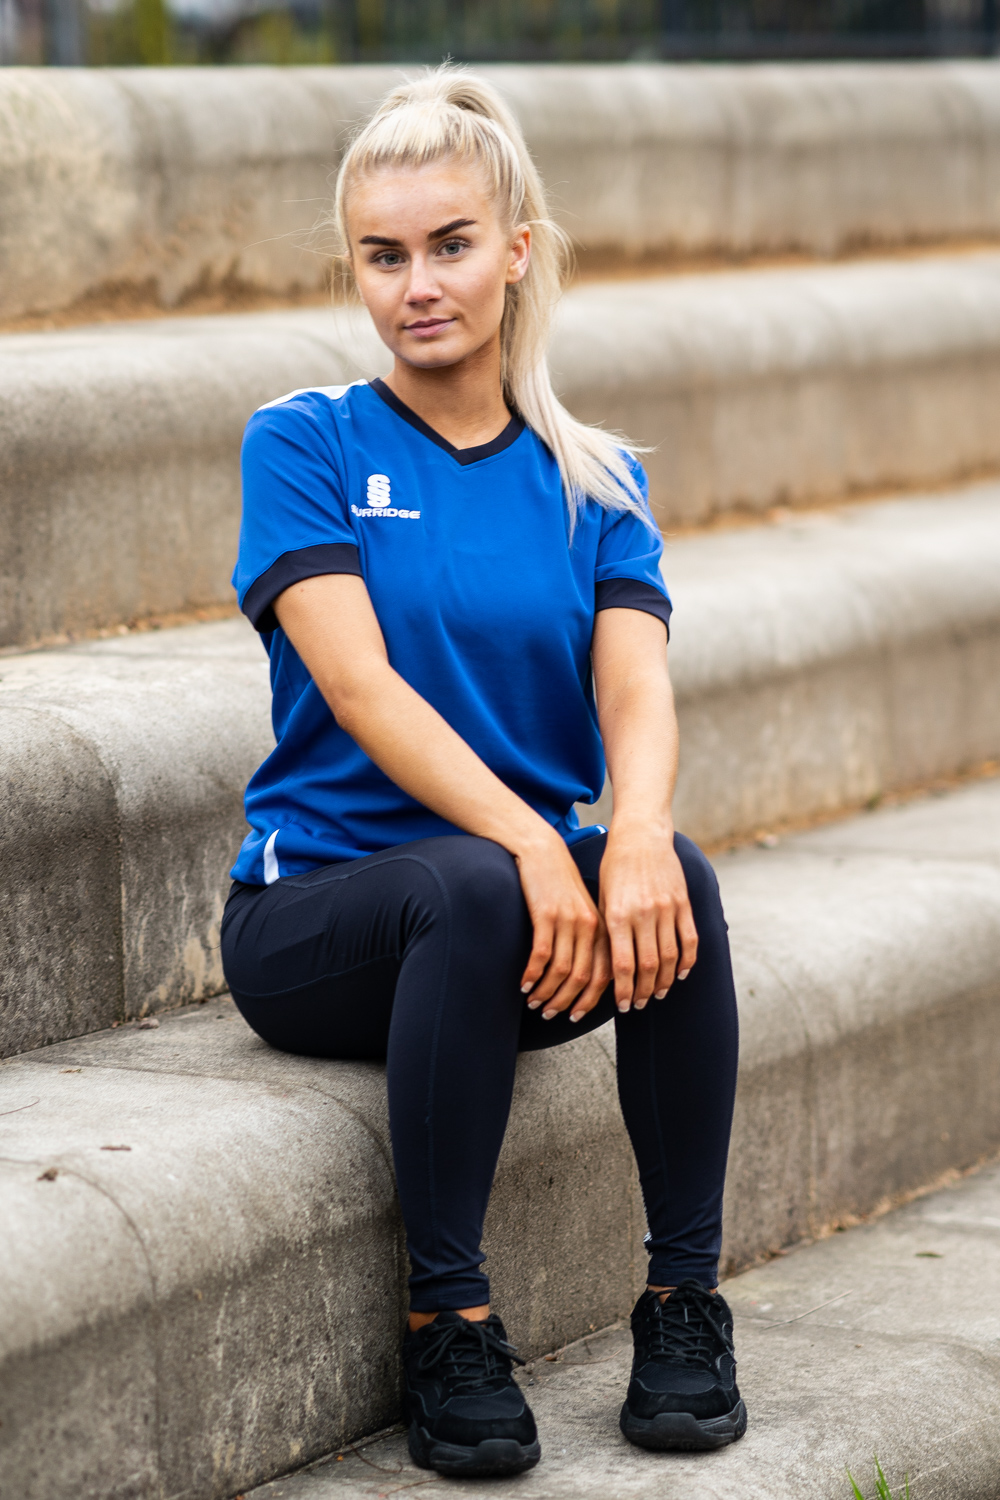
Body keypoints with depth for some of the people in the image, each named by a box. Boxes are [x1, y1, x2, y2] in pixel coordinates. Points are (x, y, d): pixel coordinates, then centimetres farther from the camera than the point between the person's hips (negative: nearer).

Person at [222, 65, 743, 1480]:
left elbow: (636, 687, -7)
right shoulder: (306, 444, -1)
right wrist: (528, 846, -30)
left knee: (676, 879, -29)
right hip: (314, 910, -3)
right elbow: (358, 685, -15)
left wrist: (635, 833, -31)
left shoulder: (593, 480, 9)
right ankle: (448, 1323, -25)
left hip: (528, 905, 3)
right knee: (468, 890, -36)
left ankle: (686, 1298, -16)